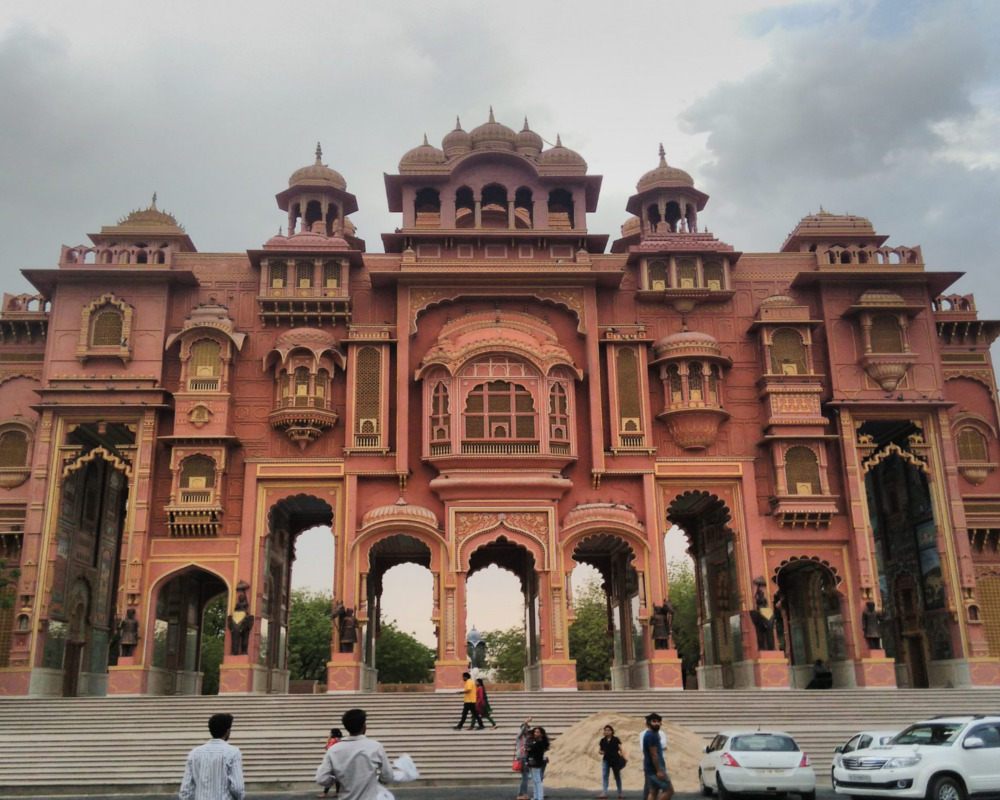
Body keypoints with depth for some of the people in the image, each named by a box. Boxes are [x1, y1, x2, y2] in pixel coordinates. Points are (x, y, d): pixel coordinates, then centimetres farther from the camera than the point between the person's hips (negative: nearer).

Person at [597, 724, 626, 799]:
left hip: (615, 760, -2)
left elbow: (621, 749, -4)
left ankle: (620, 793, 17)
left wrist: (623, 758, -16)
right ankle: (604, 792, -7)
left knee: (617, 776, 8)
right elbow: (600, 750, 11)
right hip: (606, 760, 2)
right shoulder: (602, 740, 5)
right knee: (604, 776, -7)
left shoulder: (616, 740, -1)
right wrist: (601, 752, -13)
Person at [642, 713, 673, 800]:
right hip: (655, 769, -10)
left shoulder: (648, 735, 16)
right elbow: (654, 754, -21)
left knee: (653, 792, 9)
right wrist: (659, 771, -23)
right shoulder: (651, 735, -16)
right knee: (669, 790, -6)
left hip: (650, 769, 10)